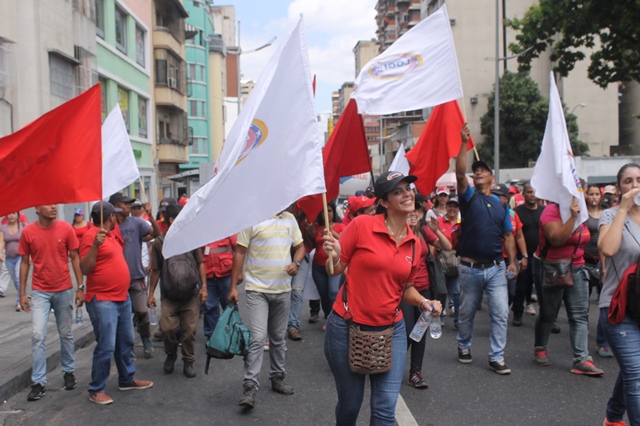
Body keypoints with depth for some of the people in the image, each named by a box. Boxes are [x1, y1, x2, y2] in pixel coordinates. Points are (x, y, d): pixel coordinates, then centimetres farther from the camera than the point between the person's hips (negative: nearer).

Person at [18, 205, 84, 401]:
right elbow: (25, 262, 2)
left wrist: (80, 287, -3)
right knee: (37, 335, -6)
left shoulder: (66, 228, -6)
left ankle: (69, 372, 29)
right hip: (40, 292, 0)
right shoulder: (28, 232, -5)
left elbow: (75, 258, -1)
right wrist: (22, 294, 1)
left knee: (66, 334, 12)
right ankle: (39, 382, 4)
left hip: (64, 290, 0)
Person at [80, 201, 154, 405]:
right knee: (106, 347, -5)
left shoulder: (109, 235, 13)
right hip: (102, 301, -9)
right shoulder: (91, 236, -14)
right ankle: (96, 390, 8)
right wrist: (95, 245, -31)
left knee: (125, 342, 17)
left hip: (123, 298, 9)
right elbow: (84, 268, -21)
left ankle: (127, 379, 31)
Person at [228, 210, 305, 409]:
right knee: (258, 338, -12)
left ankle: (277, 377, 31)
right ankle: (250, 386, -3)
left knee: (278, 338, 16)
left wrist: (296, 263, -6)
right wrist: (233, 286, -8)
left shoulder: (290, 219, 7)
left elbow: (300, 246, 17)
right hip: (258, 289, -5)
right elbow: (240, 253, -6)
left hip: (283, 289, 5)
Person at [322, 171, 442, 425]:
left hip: (391, 330, 3)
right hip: (347, 328, -3)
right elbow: (335, 270, -5)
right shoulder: (361, 225, -12)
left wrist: (424, 302, -4)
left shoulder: (414, 244, 3)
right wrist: (333, 257, -26)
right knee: (350, 404, 12)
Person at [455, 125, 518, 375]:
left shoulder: (500, 203, 9)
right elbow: (460, 173, -17)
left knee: (501, 313, -3)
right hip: (470, 267, -2)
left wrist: (512, 262, 0)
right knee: (466, 313, 12)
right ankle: (464, 347, 33)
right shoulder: (469, 197, 1)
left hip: (497, 267, 2)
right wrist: (464, 143, -23)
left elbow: (508, 235, 10)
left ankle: (497, 357, 8)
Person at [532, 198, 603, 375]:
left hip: (576, 269, 7)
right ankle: (540, 348, 27)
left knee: (580, 315, 0)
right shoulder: (552, 211, -13)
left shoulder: (579, 211, 10)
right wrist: (572, 217, -28)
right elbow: (556, 239, -27)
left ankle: (582, 359, 0)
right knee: (548, 314, 7)